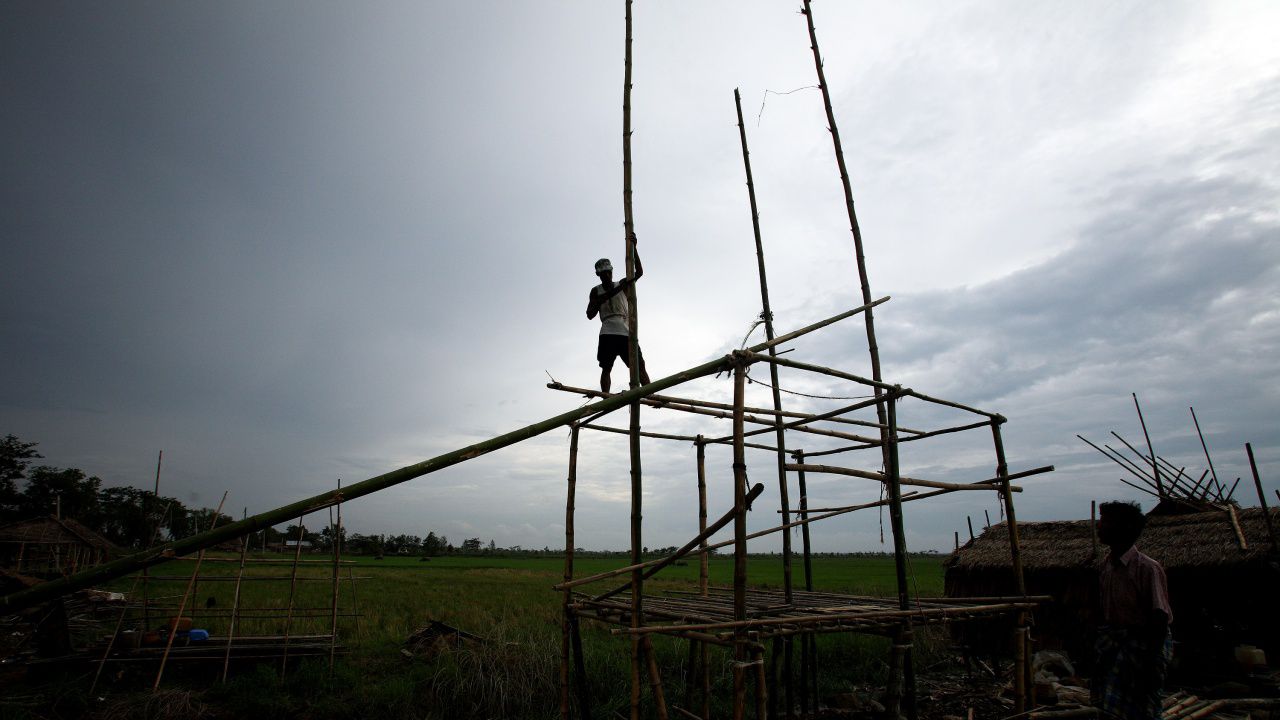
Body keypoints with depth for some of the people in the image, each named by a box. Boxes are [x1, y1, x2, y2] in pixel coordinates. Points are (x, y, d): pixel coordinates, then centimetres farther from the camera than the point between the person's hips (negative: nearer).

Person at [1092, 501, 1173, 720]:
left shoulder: (1147, 568, -18)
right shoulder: (1104, 566, 3)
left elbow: (1160, 618, -18)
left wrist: (1151, 663, -18)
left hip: (1142, 643, -7)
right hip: (1113, 642, 7)